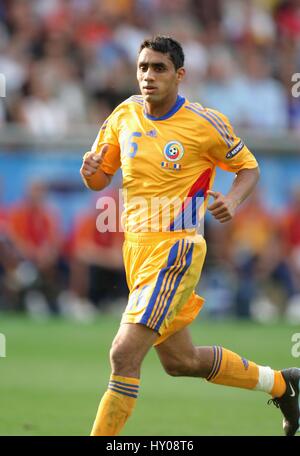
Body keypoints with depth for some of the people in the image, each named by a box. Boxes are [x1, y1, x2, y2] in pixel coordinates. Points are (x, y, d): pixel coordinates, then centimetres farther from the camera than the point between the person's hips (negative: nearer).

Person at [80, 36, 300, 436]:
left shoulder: (205, 124, -9)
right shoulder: (125, 115, 5)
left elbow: (249, 167, 4)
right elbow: (99, 181, 12)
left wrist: (233, 199, -17)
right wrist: (91, 169, -12)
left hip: (175, 250, -7)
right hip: (136, 248, 7)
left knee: (124, 354, -18)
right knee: (180, 361, 18)